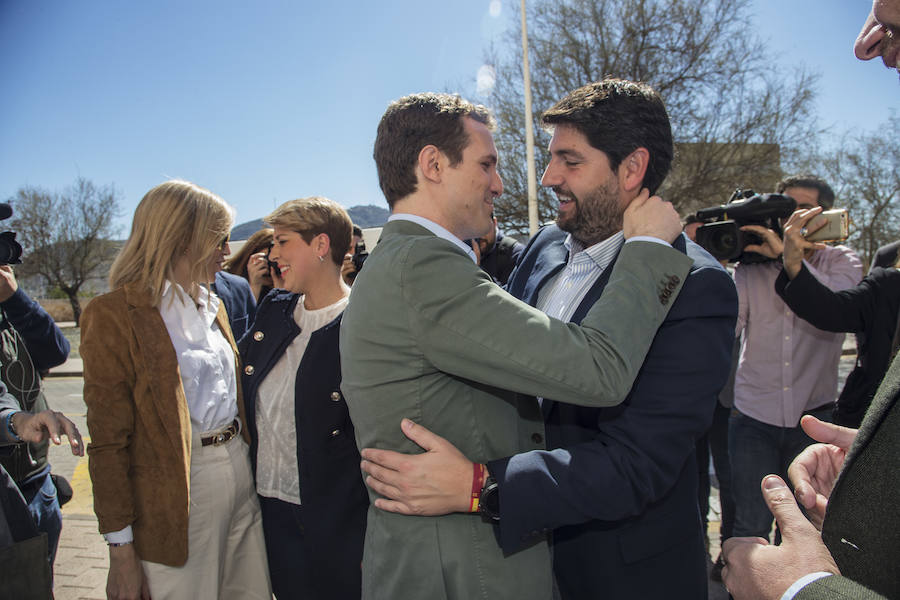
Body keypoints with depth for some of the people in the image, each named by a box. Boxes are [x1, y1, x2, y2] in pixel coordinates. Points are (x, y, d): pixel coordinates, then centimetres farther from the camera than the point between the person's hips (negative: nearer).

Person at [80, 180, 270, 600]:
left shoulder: (212, 305, 13)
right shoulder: (115, 314, -10)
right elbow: (108, 442, -12)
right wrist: (121, 549, -13)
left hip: (238, 470, 7)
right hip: (178, 495, -7)